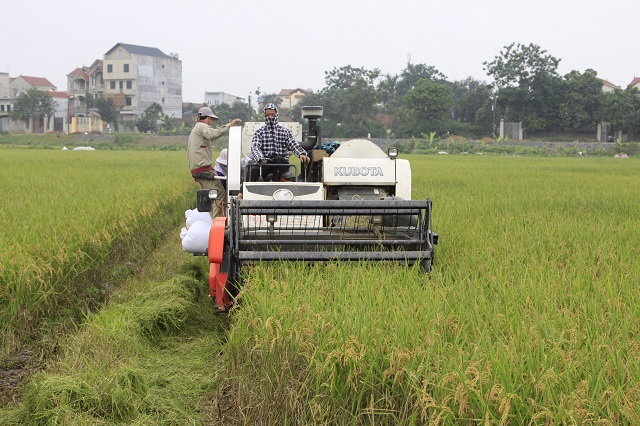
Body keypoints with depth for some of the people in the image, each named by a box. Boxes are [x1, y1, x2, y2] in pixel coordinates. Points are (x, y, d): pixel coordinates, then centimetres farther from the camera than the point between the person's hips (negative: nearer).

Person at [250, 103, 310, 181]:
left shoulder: (285, 131, 11)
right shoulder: (259, 132, 10)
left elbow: (293, 145, -2)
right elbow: (255, 147, -7)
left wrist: (301, 154, -27)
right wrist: (260, 159, -31)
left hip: (282, 164, 1)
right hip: (266, 164, -1)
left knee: (277, 159, -35)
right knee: (253, 171, -34)